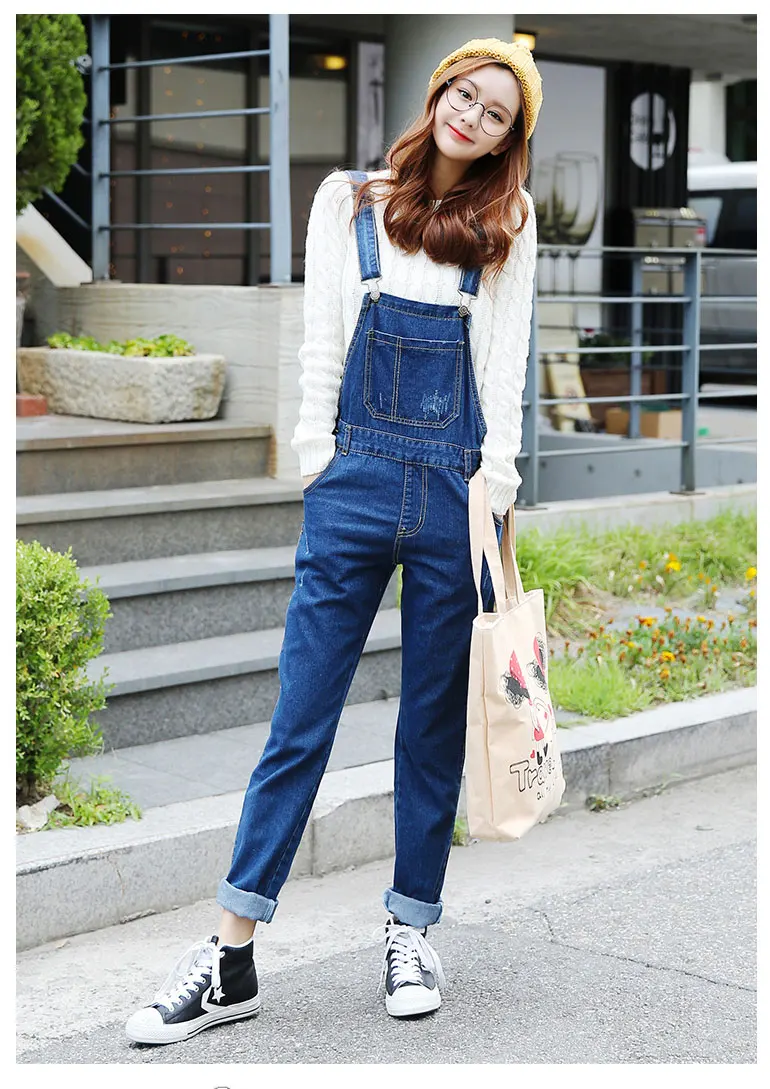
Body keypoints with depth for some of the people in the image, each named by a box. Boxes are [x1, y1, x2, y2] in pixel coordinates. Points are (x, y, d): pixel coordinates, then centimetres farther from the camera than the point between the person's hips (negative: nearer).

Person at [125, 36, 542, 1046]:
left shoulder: (508, 221, 11)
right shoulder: (349, 200, 9)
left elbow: (505, 356, 7)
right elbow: (322, 337, 7)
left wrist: (495, 486, -1)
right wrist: (318, 462, 1)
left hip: (458, 490, 1)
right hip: (357, 479, -1)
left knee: (435, 723, 7)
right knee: (301, 716, -3)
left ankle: (412, 931, 20)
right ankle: (231, 957, 1)